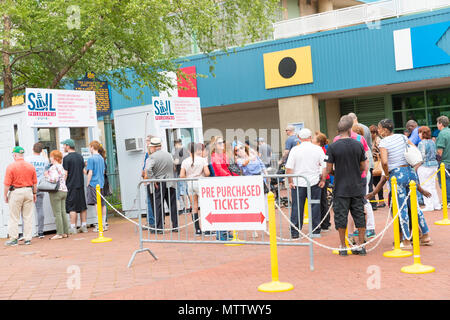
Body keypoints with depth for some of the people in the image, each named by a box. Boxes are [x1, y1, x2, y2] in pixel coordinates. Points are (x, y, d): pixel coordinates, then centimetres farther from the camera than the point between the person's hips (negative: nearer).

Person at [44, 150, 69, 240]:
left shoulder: (53, 167, -13)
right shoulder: (61, 167, 15)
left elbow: (54, 179, -24)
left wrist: (46, 176, -7)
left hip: (56, 192, -9)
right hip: (64, 190, 9)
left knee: (57, 213, -5)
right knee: (63, 212, 10)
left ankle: (59, 233, -4)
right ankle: (65, 232, 12)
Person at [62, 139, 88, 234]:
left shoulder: (66, 158, -10)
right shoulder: (80, 156, 10)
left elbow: (65, 173, -11)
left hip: (71, 185, -6)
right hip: (81, 184, 6)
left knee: (72, 208, -3)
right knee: (83, 206, 10)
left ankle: (73, 228, -3)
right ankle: (84, 226, 13)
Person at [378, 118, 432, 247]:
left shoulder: (384, 142, -9)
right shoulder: (401, 137, 10)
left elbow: (384, 162, -22)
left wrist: (387, 174, -7)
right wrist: (411, 165, 16)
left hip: (397, 175, -6)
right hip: (410, 171, 6)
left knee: (402, 208, 1)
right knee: (415, 205, 15)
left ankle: (407, 241, 6)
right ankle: (426, 236, 20)